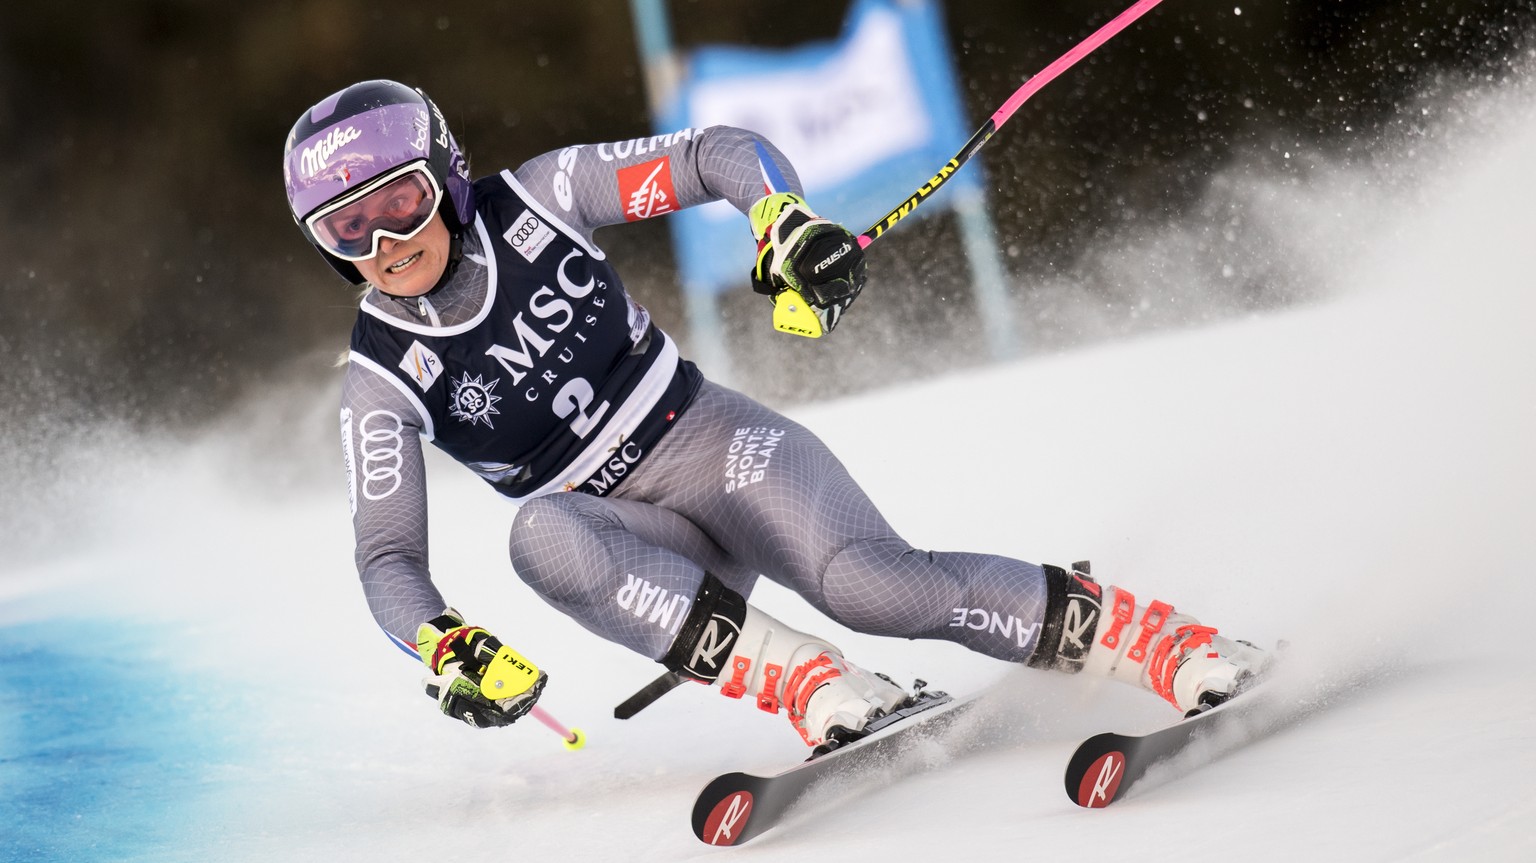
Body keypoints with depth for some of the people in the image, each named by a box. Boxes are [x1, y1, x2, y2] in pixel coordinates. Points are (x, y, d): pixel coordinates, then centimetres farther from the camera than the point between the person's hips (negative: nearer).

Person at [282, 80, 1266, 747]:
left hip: (714, 441, -1)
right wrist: (449, 652, -27)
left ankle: (1165, 641, -22)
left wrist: (787, 223, -24)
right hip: (637, 544, 1)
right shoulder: (383, 377, -6)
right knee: (540, 532, -35)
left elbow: (721, 153, -3)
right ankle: (806, 682, -35)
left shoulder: (534, 200, -8)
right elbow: (389, 561, -6)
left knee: (871, 583, -29)